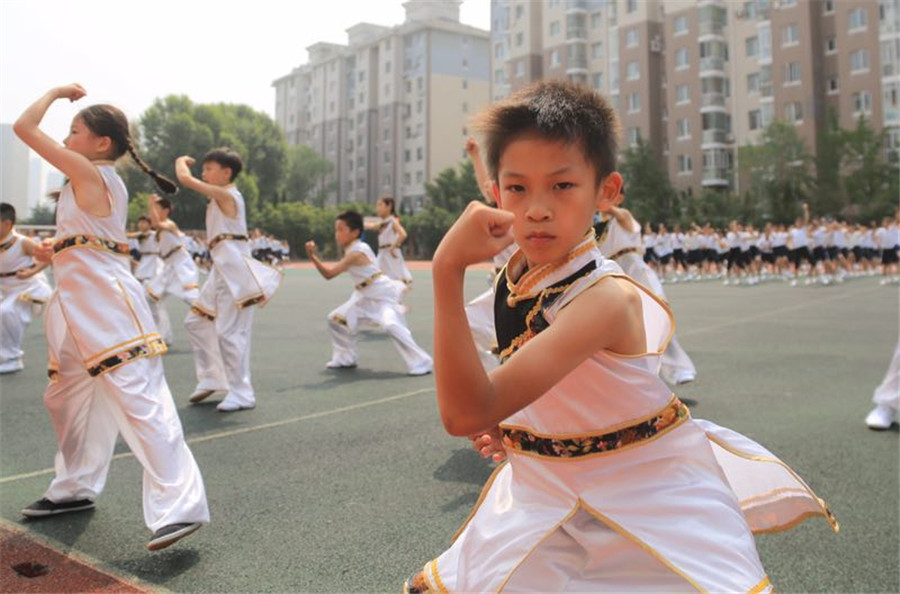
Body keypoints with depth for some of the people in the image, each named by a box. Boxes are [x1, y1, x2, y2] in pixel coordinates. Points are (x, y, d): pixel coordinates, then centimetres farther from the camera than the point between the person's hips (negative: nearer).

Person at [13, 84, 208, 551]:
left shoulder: (89, 173, -9)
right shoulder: (104, 183, 18)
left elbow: (24, 127, -8)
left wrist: (57, 91, 5)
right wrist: (54, 248, 14)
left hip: (108, 305, -11)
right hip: (82, 307, 11)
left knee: (139, 398, -16)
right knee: (65, 398, 20)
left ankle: (180, 506, -18)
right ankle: (75, 488, 35)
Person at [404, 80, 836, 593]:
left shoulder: (609, 297, -32)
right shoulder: (514, 276, -8)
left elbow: (466, 414, -40)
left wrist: (449, 270, -43)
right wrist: (509, 426, -2)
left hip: (650, 498, -5)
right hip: (549, 494, 6)